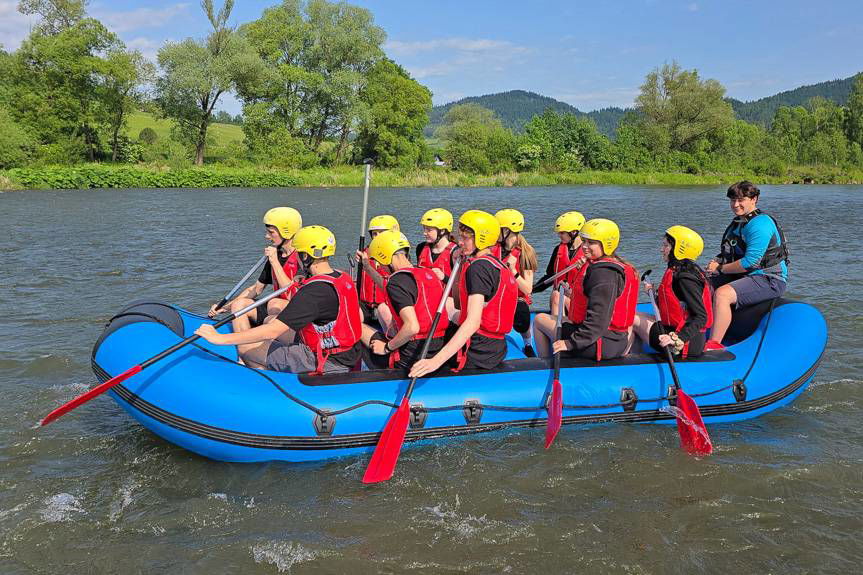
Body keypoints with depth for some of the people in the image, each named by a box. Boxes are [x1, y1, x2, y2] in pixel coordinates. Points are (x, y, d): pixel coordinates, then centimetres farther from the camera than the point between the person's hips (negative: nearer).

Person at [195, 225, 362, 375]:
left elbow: (273, 331, -28)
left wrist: (219, 338, -24)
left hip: (324, 365, -9)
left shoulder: (314, 291, -25)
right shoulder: (345, 279, 3)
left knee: (245, 347, -1)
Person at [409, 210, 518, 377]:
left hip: (477, 354, -10)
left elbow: (473, 322, -27)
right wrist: (459, 266, 11)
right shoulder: (497, 265, 13)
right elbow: (459, 303, 22)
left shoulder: (478, 267, -16)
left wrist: (436, 361, -35)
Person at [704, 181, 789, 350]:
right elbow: (731, 254, 24)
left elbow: (749, 263, -23)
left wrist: (720, 269, -12)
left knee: (722, 294, -31)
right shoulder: (737, 222, 14)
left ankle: (714, 345, -29)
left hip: (769, 281, -10)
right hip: (744, 276, 10)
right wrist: (717, 262, 2)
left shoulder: (760, 224, -17)